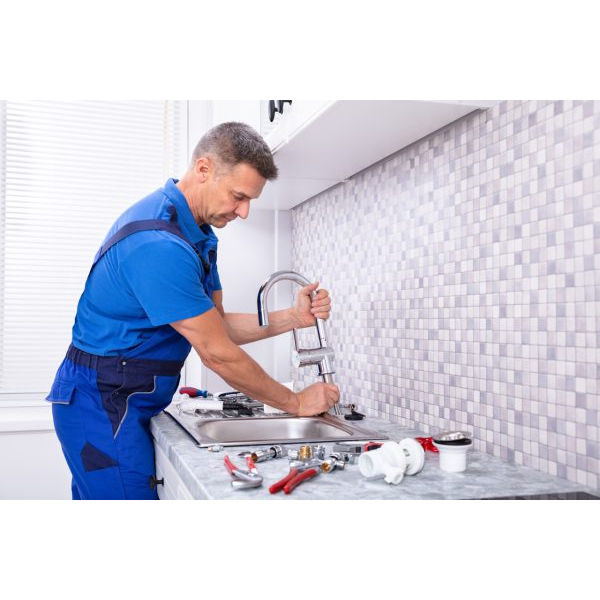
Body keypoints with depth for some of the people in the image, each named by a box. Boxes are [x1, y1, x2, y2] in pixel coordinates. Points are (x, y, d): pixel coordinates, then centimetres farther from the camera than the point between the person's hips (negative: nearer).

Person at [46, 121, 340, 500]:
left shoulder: (199, 234, 7)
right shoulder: (159, 243, -26)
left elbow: (217, 325, 7)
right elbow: (217, 353, -22)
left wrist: (294, 318, -6)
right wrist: (295, 403, -11)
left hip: (127, 403, 10)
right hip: (103, 404, -10)